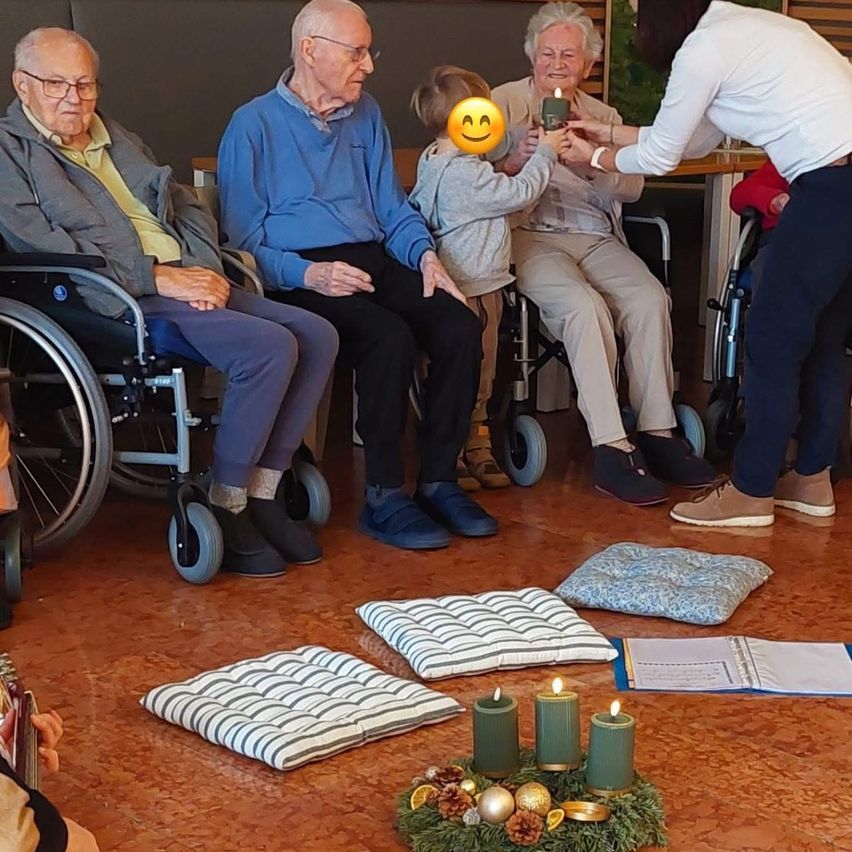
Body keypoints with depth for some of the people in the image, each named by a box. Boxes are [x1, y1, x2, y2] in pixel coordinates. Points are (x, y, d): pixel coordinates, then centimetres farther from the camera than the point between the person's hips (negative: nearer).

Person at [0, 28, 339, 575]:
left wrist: (204, 269, 0)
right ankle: (225, 508, -15)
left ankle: (261, 493, -4)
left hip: (187, 282, 8)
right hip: (119, 302, -8)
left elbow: (191, 209, 23)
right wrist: (158, 277, -18)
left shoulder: (119, 140, 25)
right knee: (270, 347, -26)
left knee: (318, 335, -8)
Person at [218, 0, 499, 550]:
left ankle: (439, 480, -10)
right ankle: (384, 498, -20)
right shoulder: (254, 125, 0)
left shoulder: (366, 116, 18)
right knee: (390, 338, -32)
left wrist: (425, 253, 0)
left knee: (460, 326, -21)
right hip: (298, 275, -6)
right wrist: (307, 274, -20)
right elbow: (243, 240, -5)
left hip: (375, 259, 6)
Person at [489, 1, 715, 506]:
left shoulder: (603, 117, 22)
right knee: (585, 306, -32)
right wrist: (517, 159, -22)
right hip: (529, 235, -4)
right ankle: (611, 449, -31)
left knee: (651, 299, -24)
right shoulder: (504, 103, 11)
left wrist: (590, 162, -13)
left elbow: (632, 188, 5)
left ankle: (657, 433, -18)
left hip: (596, 238, 4)